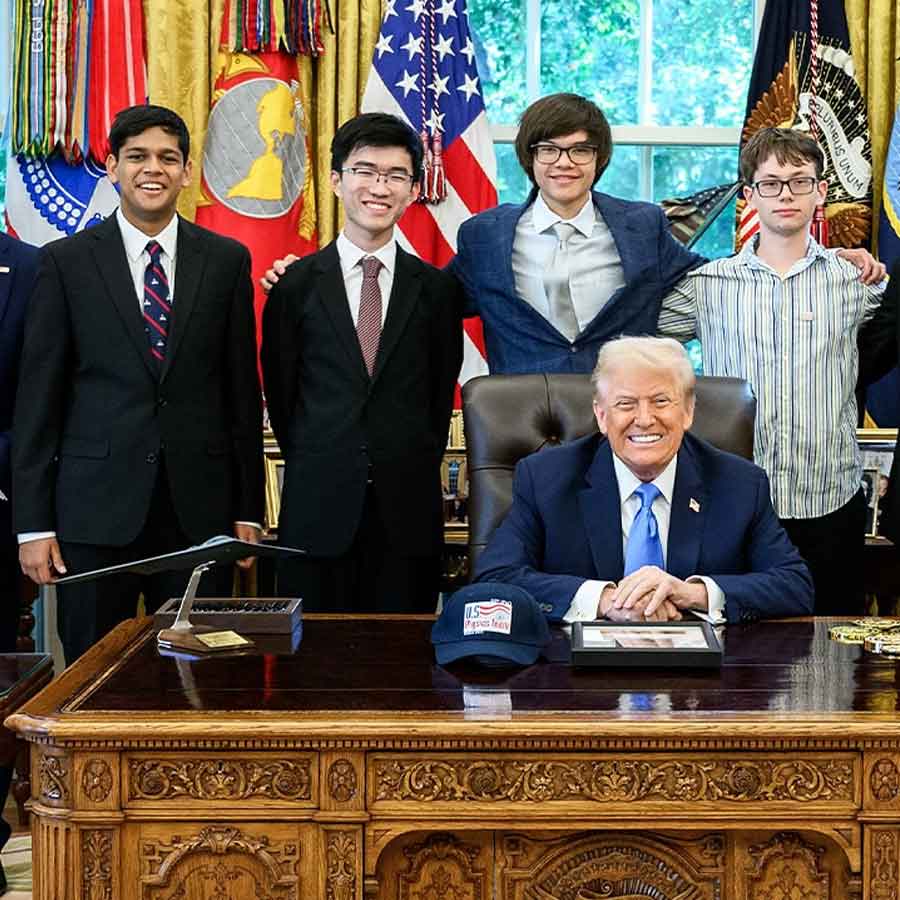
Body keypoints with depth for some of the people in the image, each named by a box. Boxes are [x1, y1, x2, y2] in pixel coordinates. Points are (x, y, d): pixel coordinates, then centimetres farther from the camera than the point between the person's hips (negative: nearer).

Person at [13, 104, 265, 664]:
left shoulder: (227, 261, 6)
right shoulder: (67, 262, 2)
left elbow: (243, 390, 8)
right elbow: (38, 397, 1)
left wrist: (249, 511, 6)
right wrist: (33, 523, -3)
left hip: (200, 508, 1)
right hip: (97, 508, -1)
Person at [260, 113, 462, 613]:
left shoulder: (437, 288, 5)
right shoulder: (296, 284, 2)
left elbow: (441, 391, 11)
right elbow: (280, 390, 8)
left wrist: (414, 469, 10)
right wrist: (313, 467, 10)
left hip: (409, 511, 1)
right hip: (318, 509, -1)